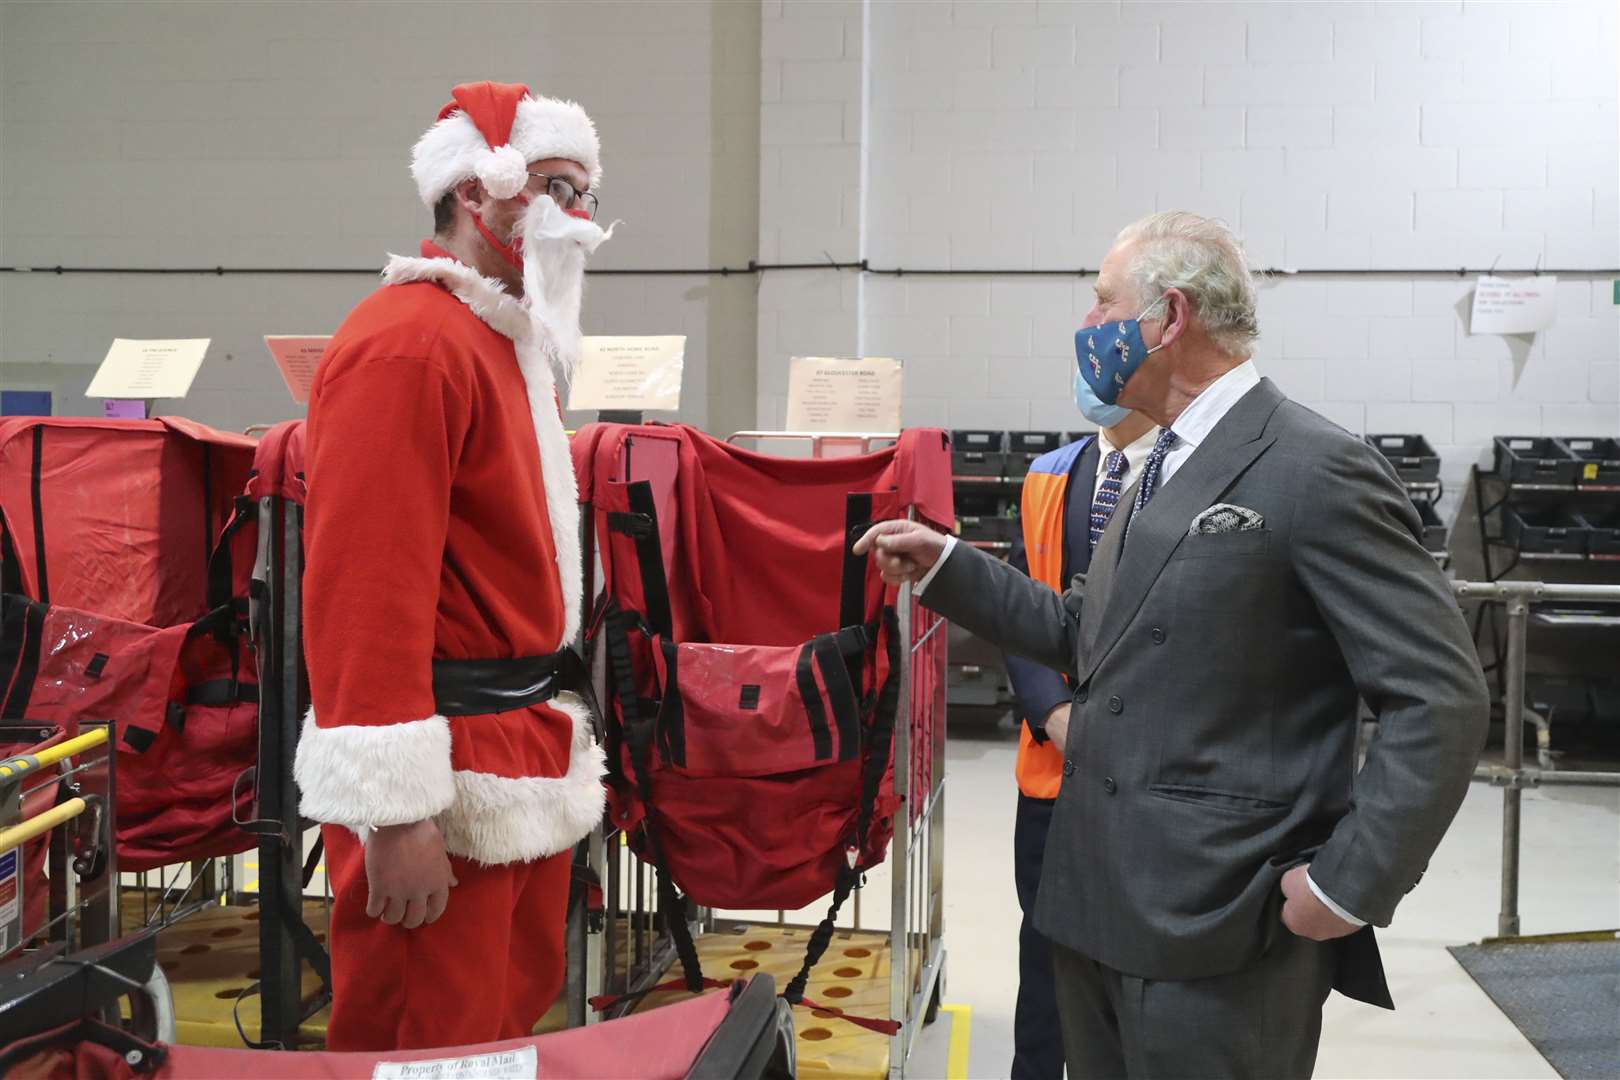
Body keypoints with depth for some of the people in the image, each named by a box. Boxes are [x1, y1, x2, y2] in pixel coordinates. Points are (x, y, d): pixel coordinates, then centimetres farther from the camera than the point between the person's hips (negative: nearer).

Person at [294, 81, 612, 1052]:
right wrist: (394, 810, -24)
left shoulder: (506, 341, 14)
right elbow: (367, 590, -24)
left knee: (515, 1020, 19)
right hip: (450, 785, -9)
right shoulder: (409, 345, -17)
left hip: (525, 753, 10)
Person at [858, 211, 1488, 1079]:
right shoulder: (1166, 469, 14)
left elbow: (1440, 699, -16)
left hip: (1220, 935, -8)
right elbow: (1089, 635, 19)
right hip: (1100, 910, 8)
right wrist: (944, 568, 12)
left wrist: (1350, 885, -17)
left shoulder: (1314, 471, -14)